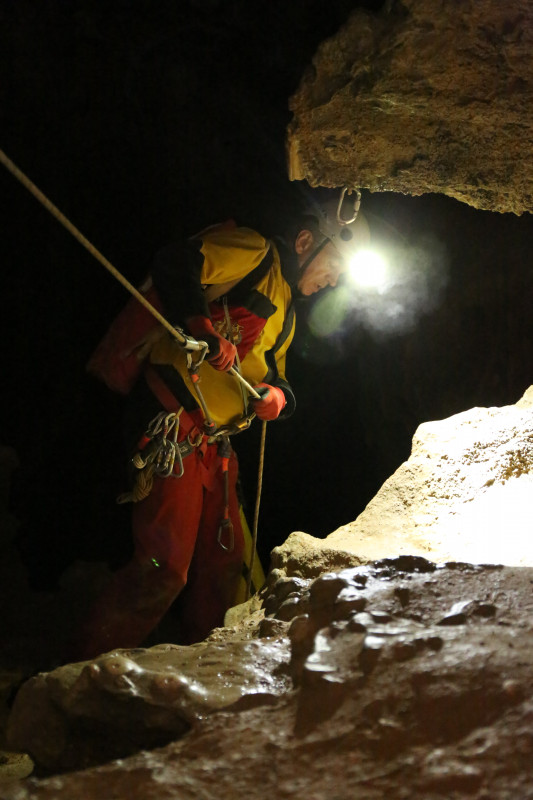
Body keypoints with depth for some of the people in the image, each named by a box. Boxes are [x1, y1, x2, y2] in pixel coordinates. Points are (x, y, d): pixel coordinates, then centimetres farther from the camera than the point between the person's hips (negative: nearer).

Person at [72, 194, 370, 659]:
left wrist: (276, 395, 0)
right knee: (165, 568, -13)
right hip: (172, 428, -10)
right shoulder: (252, 251, -4)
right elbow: (173, 269, -17)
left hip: (216, 444, 10)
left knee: (223, 561, 13)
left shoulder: (285, 315, 24)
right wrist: (204, 329, -30)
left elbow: (273, 375, 24)